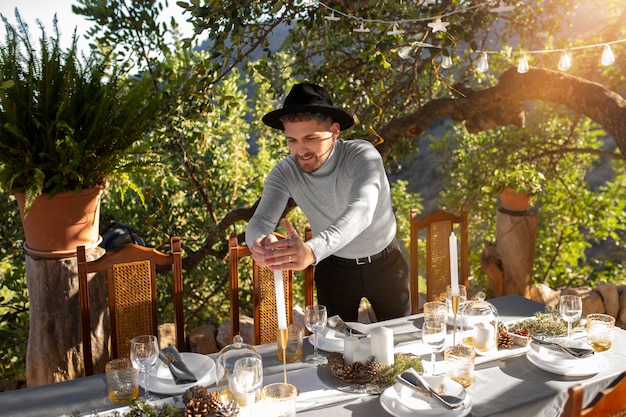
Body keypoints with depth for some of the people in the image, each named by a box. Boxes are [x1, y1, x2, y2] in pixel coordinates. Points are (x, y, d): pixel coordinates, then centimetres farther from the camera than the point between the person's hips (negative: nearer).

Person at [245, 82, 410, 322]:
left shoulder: (363, 156, -29)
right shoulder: (284, 173, -19)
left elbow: (361, 211, -46)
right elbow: (260, 221, -27)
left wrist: (312, 251, -64)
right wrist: (259, 243, -54)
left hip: (384, 263, -1)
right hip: (333, 269, 1)